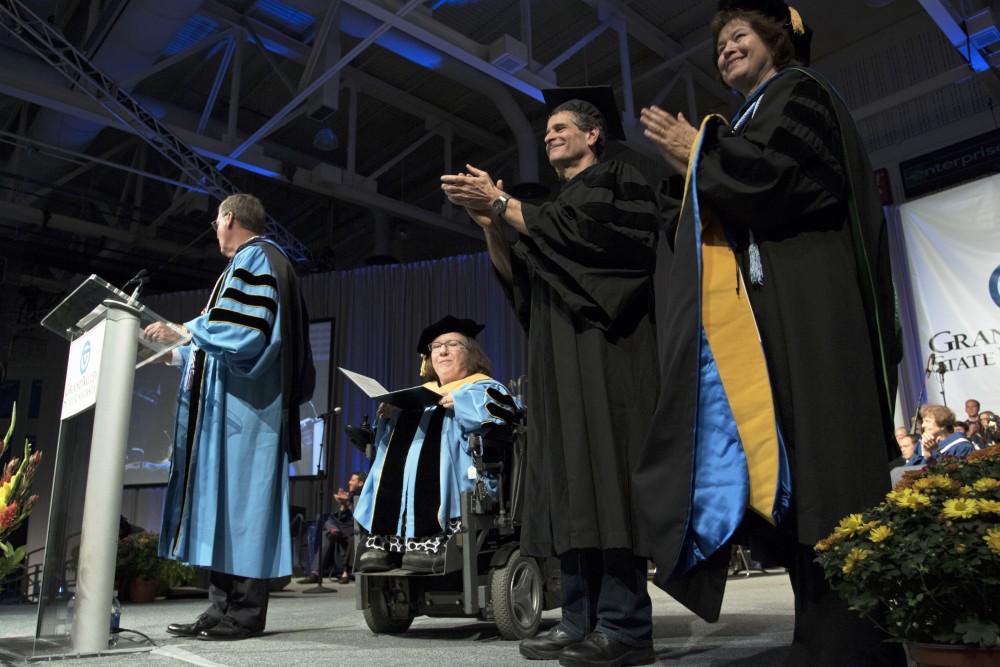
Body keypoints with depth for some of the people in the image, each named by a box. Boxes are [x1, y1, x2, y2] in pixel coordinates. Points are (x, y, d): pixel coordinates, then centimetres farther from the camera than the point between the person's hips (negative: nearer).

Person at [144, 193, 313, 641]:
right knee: (225, 501, 7)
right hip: (233, 402, 10)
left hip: (243, 403, -10)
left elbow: (243, 330, -20)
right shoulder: (258, 260, 26)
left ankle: (244, 612, -6)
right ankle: (224, 609, 9)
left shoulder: (253, 259, -5)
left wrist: (183, 330, -13)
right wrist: (183, 351, 32)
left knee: (237, 498, -10)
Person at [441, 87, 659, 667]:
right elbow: (519, 277, 16)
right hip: (560, 357, 8)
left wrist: (502, 202, -9)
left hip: (602, 344, -8)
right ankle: (582, 620, 2)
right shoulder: (560, 204, 28)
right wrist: (490, 223, 1)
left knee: (603, 475, -15)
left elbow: (582, 233, -12)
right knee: (572, 482, 0)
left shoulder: (616, 179, 7)